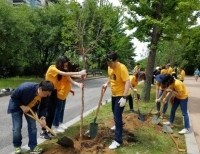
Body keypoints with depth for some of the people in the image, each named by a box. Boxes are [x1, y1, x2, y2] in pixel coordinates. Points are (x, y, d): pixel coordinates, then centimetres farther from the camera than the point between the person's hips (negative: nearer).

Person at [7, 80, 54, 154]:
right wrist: (22, 106, -29)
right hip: (17, 106, -4)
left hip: (31, 108, 4)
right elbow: (13, 97, -25)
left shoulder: (46, 95, -25)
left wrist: (42, 117, -26)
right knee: (17, 127, -3)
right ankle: (17, 146, 18)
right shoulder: (25, 88, -40)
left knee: (32, 126, 0)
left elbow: (44, 106, -12)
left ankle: (33, 146, 11)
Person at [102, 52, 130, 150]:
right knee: (115, 113, 27)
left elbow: (127, 82, -30)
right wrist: (106, 83, -2)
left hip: (121, 95, -8)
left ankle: (118, 140, -3)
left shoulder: (122, 68, -26)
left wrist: (124, 97, -35)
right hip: (114, 94, 8)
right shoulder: (109, 67, -2)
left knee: (117, 116, -10)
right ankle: (118, 125, 56)